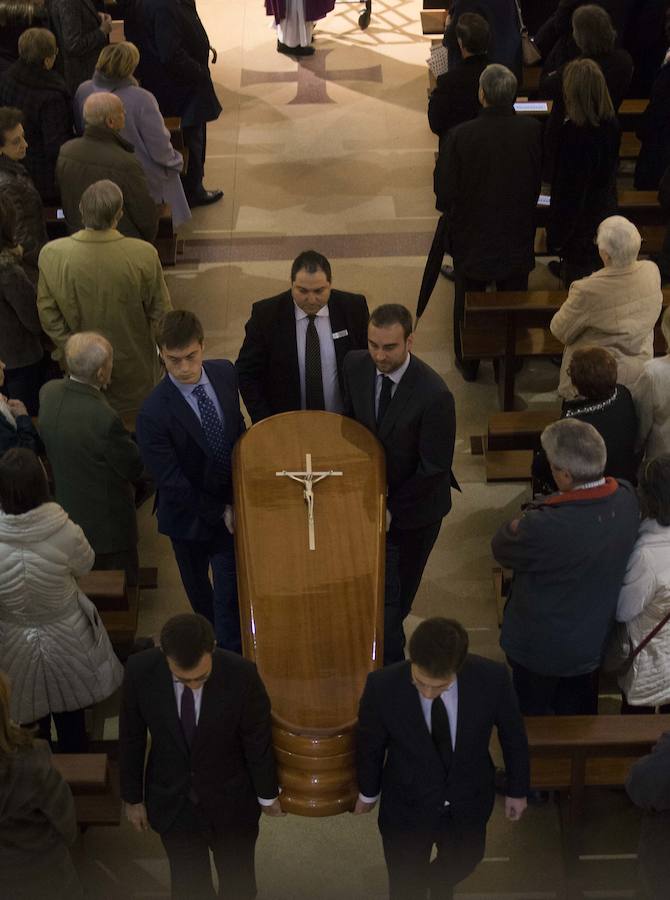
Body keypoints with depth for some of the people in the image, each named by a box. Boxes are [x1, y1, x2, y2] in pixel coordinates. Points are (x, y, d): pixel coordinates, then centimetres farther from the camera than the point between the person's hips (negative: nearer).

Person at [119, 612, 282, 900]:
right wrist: (132, 797, 2)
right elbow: (131, 737, -8)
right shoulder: (140, 671, -24)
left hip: (231, 803, -1)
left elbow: (258, 740, -12)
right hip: (171, 802, 1)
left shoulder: (242, 675, -29)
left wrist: (267, 795, 2)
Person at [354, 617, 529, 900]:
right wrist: (368, 792, 7)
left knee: (463, 861, 31)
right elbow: (369, 743, -10)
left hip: (468, 804, 2)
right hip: (406, 808, -2)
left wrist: (517, 789, 5)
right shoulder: (382, 686, -32)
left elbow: (512, 733, -9)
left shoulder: (491, 678, -30)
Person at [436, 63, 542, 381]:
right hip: (517, 236, 2)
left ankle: (468, 363, 33)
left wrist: (451, 213, 6)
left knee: (468, 303, 19)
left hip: (472, 237, -2)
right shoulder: (533, 130, -17)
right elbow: (539, 180, -4)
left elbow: (446, 191, -15)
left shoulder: (461, 135, -23)